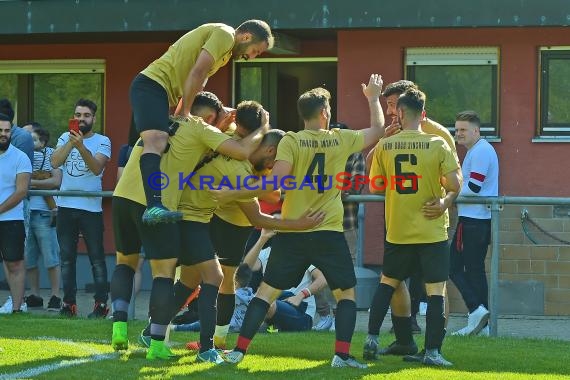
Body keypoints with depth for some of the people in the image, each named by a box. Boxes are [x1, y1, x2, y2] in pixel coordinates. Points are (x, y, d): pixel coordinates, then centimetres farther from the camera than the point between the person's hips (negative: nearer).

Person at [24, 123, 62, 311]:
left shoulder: (50, 154, 1)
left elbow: (56, 181, -8)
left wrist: (30, 182, -11)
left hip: (43, 213, -5)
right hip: (23, 212, 5)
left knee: (51, 258, -4)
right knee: (28, 259, 8)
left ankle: (55, 296, 0)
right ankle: (34, 296, 16)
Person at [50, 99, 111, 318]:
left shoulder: (102, 141, 0)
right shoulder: (65, 138, 9)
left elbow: (97, 167, -17)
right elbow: (55, 162, -7)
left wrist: (81, 147, -31)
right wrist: (71, 143, -21)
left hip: (91, 207, -3)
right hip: (66, 205, 3)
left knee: (97, 257, -3)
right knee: (67, 257, 5)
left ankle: (101, 303, -1)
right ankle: (69, 303, 9)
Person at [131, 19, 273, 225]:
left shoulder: (226, 48, 26)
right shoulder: (224, 35, -6)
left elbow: (198, 79, 21)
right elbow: (197, 72, -15)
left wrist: (181, 114, 10)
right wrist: (184, 112, -11)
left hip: (160, 90, 12)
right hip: (152, 84, -12)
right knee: (156, 140, -29)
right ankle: (154, 206, -48)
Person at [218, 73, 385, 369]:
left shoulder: (291, 141, -6)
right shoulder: (341, 140, 0)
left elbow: (276, 182, -17)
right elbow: (377, 130, 16)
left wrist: (233, 193, -12)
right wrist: (373, 98, 32)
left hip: (292, 233, 0)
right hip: (329, 233, 0)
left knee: (267, 290, 7)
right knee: (346, 292, 14)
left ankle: (239, 350, 2)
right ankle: (342, 354, 2)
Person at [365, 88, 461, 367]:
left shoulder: (384, 146, -3)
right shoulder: (437, 145, -8)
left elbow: (374, 187, 5)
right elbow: (455, 185, -11)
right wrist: (445, 201, 9)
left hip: (398, 231, 2)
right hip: (432, 231, -2)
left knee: (387, 283, 19)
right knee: (436, 290, 3)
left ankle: (372, 338, 14)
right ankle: (432, 351, -1)